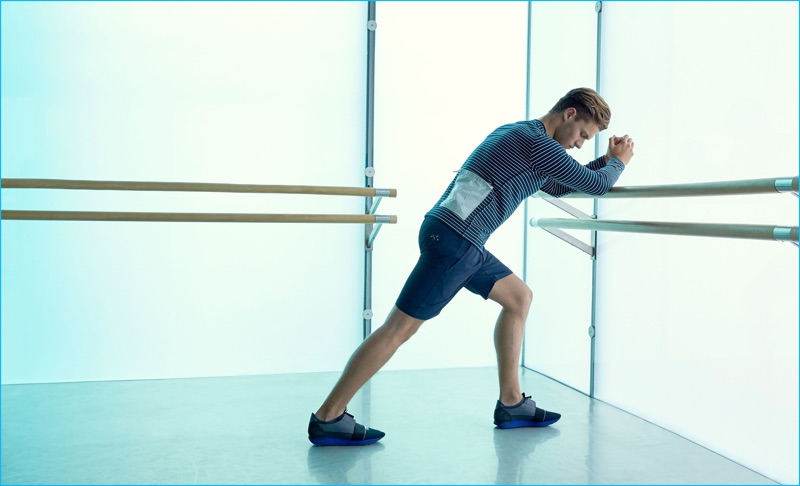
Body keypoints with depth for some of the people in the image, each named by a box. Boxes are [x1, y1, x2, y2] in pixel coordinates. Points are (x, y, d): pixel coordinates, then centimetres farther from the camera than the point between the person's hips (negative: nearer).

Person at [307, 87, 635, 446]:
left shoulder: (517, 134, 22)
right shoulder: (539, 143, -8)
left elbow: (557, 187, 34)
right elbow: (596, 185, -1)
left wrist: (606, 159, 29)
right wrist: (618, 163, 21)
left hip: (460, 241, 10)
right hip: (452, 239, -10)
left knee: (519, 297, 16)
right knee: (400, 328, -7)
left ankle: (511, 403, 20)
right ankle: (328, 417, -1)